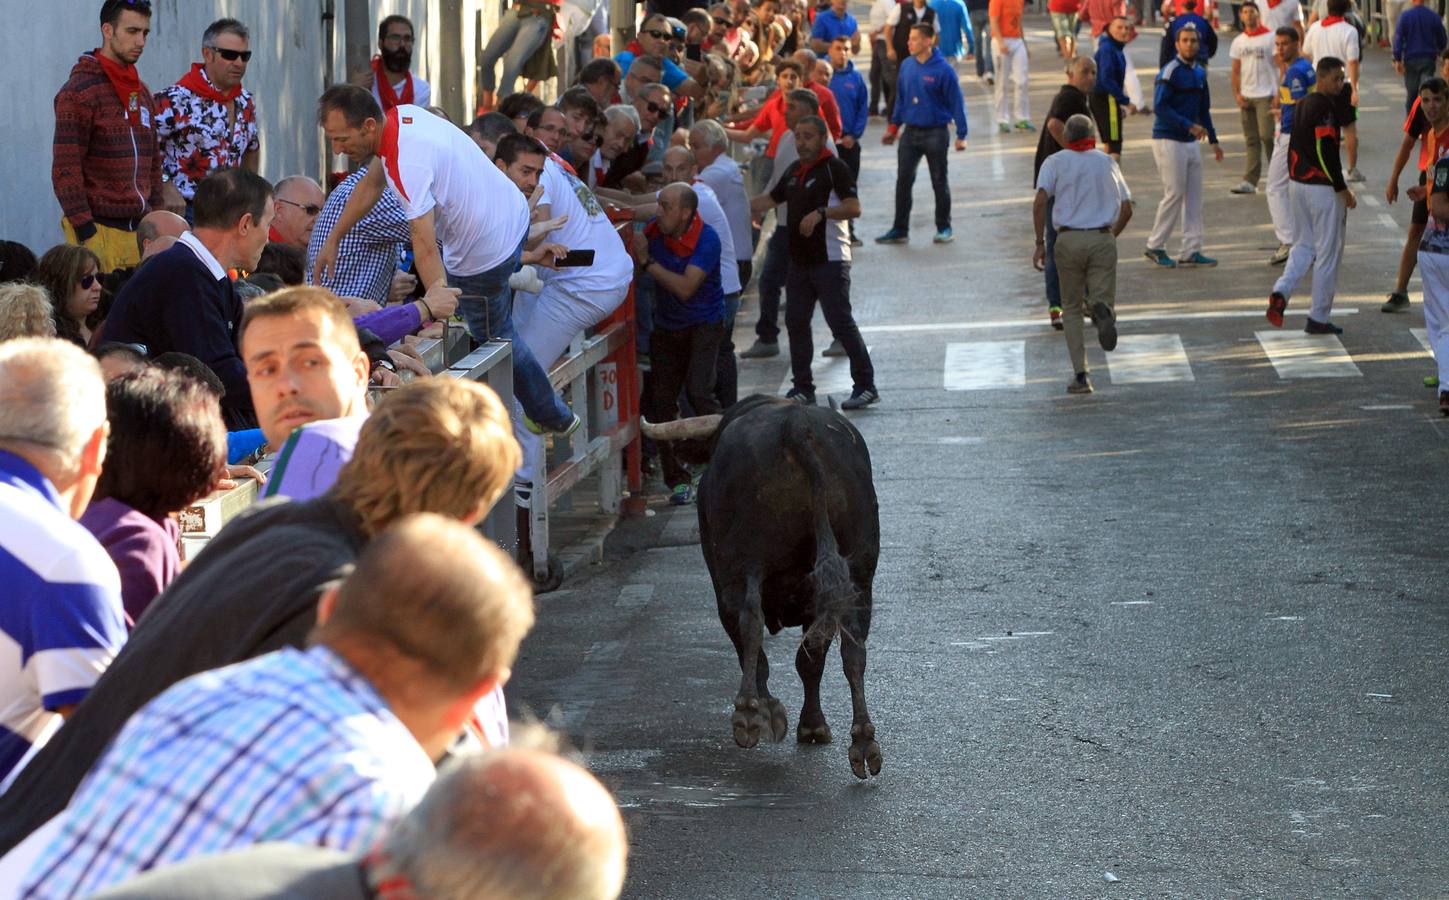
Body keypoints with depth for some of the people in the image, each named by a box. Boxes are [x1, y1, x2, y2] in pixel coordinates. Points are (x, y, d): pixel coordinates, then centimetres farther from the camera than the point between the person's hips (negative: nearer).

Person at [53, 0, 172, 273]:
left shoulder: (142, 93, 17)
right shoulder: (78, 92, -6)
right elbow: (65, 168, -11)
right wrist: (85, 231, -16)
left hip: (139, 228, 7)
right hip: (98, 230, -7)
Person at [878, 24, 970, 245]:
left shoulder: (942, 69, -14)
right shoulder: (907, 66, 2)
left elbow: (956, 102, -11)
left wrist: (961, 135, -12)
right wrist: (894, 127, 14)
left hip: (935, 133, -5)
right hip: (910, 132, 5)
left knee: (939, 182, 5)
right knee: (903, 181, 4)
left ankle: (944, 228, 16)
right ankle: (900, 229, 11)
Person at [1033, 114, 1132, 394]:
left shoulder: (1055, 162, 7)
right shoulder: (1107, 162, 15)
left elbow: (1040, 200, -10)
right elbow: (1126, 209, 11)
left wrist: (1040, 243, -7)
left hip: (1068, 240, -1)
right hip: (1103, 238, 1)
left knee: (1072, 309, 12)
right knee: (1104, 300, 2)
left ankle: (1080, 374, 2)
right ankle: (1102, 309, -37)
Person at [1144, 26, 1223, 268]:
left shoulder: (1200, 73, 13)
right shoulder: (1170, 72, -12)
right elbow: (1160, 107, -20)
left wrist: (1213, 139, 17)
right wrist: (1189, 125, -24)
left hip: (1191, 142, 8)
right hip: (1169, 140, -8)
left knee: (1194, 198, 5)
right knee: (1174, 194, -7)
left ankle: (1191, 251, 8)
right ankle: (1155, 246, 5)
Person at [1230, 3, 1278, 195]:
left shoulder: (1270, 38, -3)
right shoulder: (1238, 42, 11)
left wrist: (1279, 94, -10)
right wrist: (1237, 94, 2)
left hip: (1266, 95, -5)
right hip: (1246, 97, 5)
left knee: (1266, 136, -11)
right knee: (1251, 140, 5)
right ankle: (1250, 182, 5)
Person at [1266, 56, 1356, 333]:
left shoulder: (1302, 105, 10)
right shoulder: (1324, 106, -17)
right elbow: (1326, 152, -21)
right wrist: (1343, 190, -15)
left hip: (1297, 185, 8)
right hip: (1323, 188, -8)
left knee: (1303, 246, 18)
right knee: (1328, 252, 2)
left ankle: (1281, 292, -6)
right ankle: (1318, 318, 7)